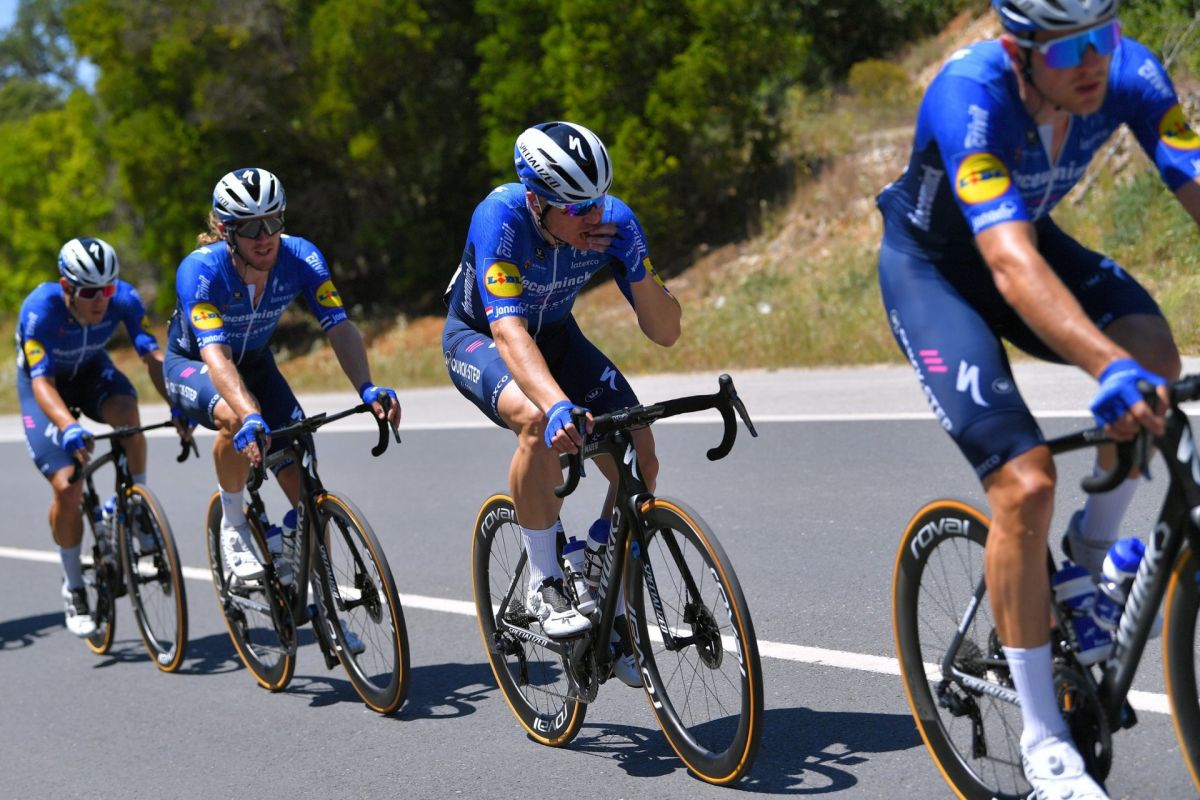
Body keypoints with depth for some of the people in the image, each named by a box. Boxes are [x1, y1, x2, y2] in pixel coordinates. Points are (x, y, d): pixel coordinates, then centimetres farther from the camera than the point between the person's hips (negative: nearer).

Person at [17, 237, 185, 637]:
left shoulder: (123, 298, -26)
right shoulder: (39, 309, -35)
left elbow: (152, 355, -29)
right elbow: (42, 382, -40)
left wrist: (177, 404, -45)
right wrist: (69, 428, -57)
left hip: (92, 371, 2)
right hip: (44, 382, -2)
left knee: (126, 411, -35)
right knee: (67, 487, -15)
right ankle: (73, 588, 6)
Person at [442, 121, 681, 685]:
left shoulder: (613, 221, -24)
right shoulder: (501, 216, -35)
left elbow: (664, 332, -20)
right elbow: (508, 329, -47)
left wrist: (637, 271, -39)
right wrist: (559, 406, -62)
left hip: (555, 333, 4)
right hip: (478, 335, -4)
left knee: (638, 456, -15)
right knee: (539, 422, -37)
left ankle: (614, 618, 2)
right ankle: (544, 584, -18)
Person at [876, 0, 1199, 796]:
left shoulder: (1129, 73, -22)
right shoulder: (971, 95, -36)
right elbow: (1010, 262, -48)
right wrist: (1108, 366, -61)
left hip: (1030, 233, 5)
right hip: (930, 261, -5)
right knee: (1026, 484, -18)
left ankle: (1096, 540, 2)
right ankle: (1042, 736, -4)